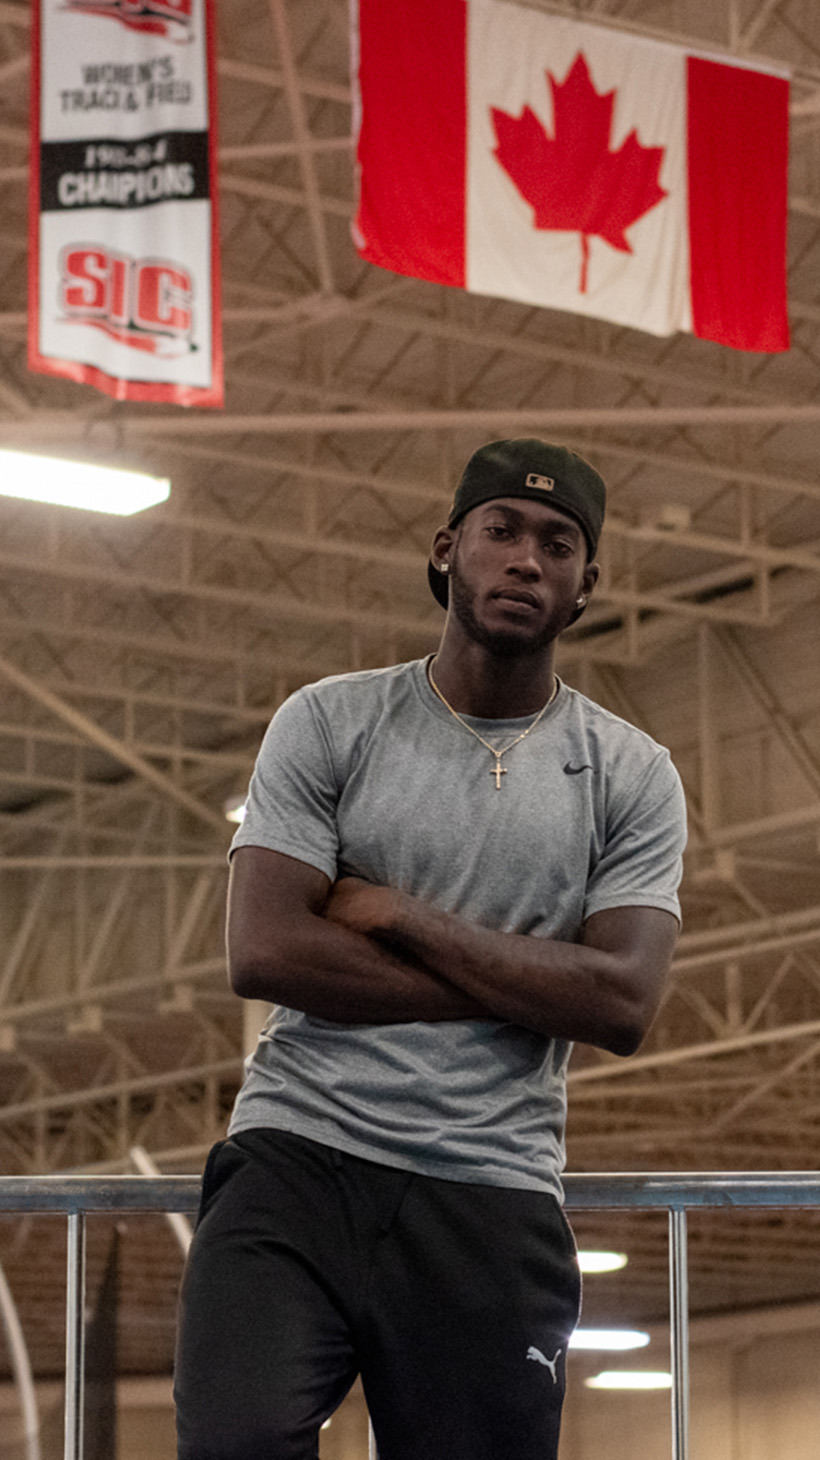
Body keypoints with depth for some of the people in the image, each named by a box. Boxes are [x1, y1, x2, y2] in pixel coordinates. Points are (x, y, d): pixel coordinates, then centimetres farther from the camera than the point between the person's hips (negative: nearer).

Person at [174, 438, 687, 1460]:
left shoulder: (631, 776, 9)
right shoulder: (329, 723, 6)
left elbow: (622, 1004, -5)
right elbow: (263, 952, -7)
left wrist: (395, 915, -5)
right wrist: (522, 984, -5)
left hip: (494, 1203, 1)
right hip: (298, 1157, -1)